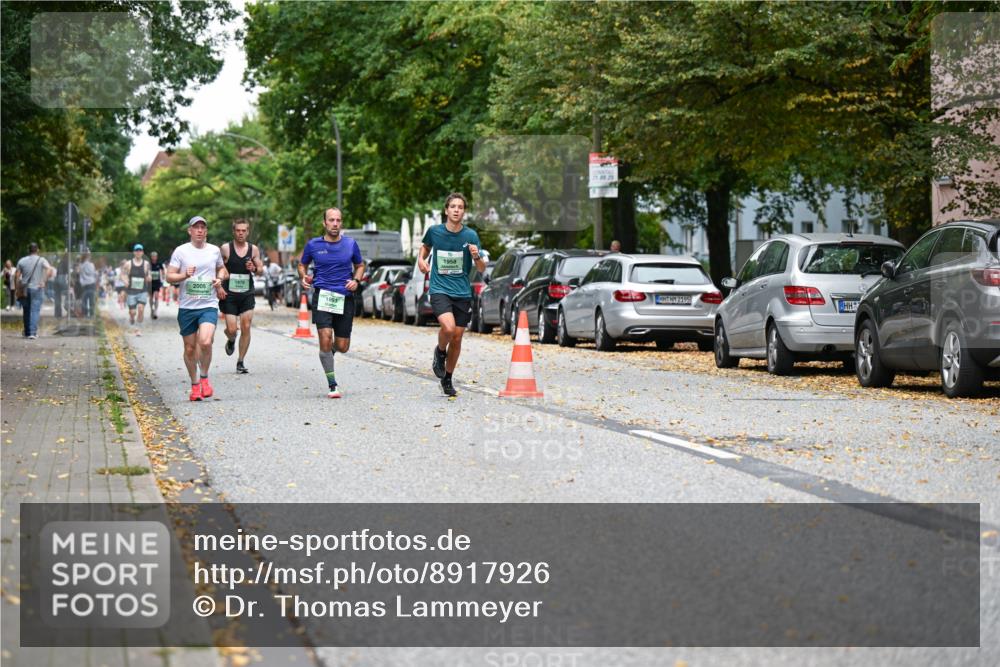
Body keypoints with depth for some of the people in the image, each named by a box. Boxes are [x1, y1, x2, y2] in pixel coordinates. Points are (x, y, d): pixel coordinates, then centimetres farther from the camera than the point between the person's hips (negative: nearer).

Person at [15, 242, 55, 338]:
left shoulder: (22, 261, 5)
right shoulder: (41, 260, -2)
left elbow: (16, 275, 1)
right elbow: (50, 270, -17)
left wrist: (17, 288, 6)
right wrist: (44, 281, -14)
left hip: (24, 290, 3)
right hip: (37, 288, -2)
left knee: (26, 311, 13)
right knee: (35, 311, -4)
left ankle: (27, 332, 19)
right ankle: (33, 332, -14)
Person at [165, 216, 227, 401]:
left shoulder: (215, 250, 8)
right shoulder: (181, 251, 1)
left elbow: (221, 268, 27)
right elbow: (169, 276, 0)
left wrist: (219, 279, 6)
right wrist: (185, 275, -18)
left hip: (209, 305, 0)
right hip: (186, 307, 0)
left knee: (205, 342, -22)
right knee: (190, 348, 6)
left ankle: (204, 378, 1)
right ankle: (195, 384, 24)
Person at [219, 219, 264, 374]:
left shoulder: (254, 249, 4)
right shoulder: (225, 249, -4)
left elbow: (261, 270, 12)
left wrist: (254, 269, -11)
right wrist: (219, 286, -10)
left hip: (247, 295, 2)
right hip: (229, 295, -2)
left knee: (246, 328, -5)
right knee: (231, 329, -6)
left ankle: (240, 362, 6)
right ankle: (231, 341, 33)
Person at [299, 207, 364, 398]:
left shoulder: (350, 244, 5)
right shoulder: (313, 245, 2)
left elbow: (360, 265, 19)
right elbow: (302, 264, 18)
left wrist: (356, 280, 0)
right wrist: (304, 277, -3)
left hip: (345, 298, 2)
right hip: (322, 295, -2)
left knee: (343, 347, 3)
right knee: (325, 338, -18)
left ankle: (329, 351, 42)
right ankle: (332, 386, -10)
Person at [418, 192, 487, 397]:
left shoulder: (470, 235, -3)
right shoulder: (434, 231, -2)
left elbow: (482, 269, 1)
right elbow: (426, 246, 22)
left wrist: (477, 257, -20)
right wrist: (421, 259, 3)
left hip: (463, 292, 2)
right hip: (439, 290, -2)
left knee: (457, 337, 7)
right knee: (448, 327, -26)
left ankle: (447, 379, 26)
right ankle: (440, 352, 7)